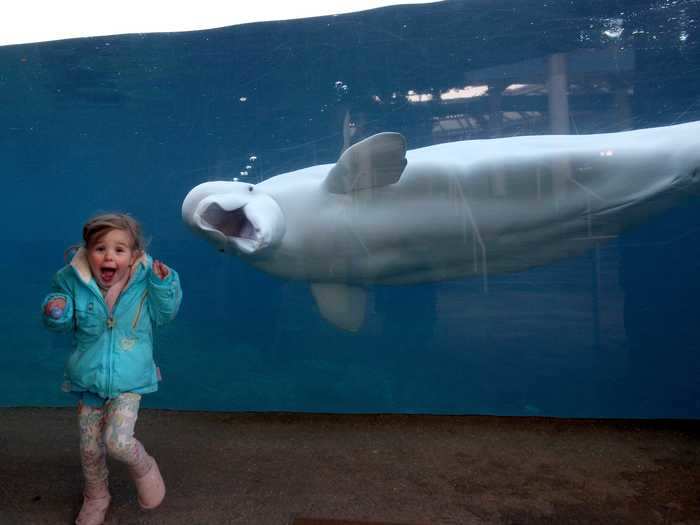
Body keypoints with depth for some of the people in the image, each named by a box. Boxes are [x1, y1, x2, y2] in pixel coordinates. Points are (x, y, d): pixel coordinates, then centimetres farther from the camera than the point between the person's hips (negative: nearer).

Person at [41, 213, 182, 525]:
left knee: (117, 441, -16)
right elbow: (64, 323, 3)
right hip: (88, 380, 3)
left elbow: (165, 314, -4)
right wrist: (57, 314, -22)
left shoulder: (145, 281, -14)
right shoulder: (74, 281, -11)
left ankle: (144, 467, 21)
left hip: (129, 381, -2)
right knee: (90, 448, 14)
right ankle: (96, 497, 43)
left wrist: (163, 285, -22)